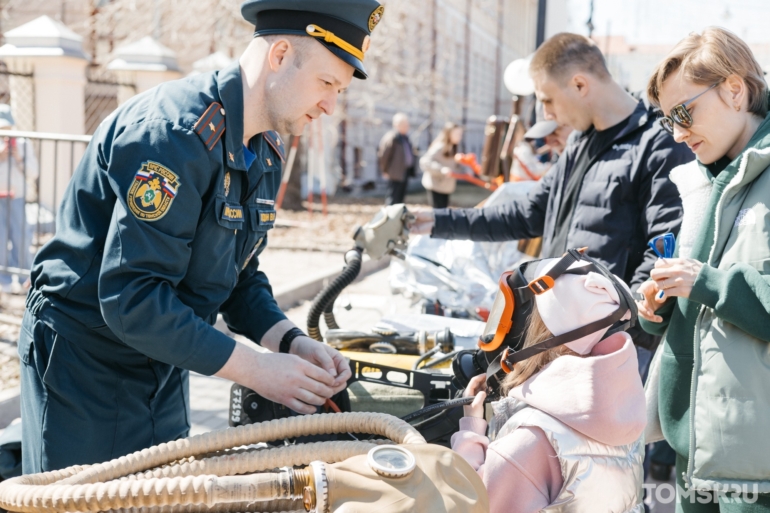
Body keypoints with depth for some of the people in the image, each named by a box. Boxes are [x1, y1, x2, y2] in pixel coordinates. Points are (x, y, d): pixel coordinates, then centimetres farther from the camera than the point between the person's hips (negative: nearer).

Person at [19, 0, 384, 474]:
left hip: (164, 372, 9)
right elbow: (130, 299, -31)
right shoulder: (176, 132, -26)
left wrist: (290, 341, -9)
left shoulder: (266, 153, 3)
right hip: (86, 365, -8)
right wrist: (256, 369, -27)